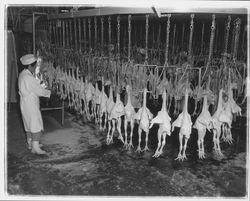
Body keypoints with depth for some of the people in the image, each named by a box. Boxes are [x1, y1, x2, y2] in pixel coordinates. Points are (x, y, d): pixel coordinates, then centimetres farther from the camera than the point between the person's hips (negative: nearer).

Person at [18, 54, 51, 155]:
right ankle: (35, 147, -3)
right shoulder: (29, 77, -23)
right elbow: (39, 90, -17)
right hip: (30, 104, -10)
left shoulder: (22, 74, 8)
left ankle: (30, 143, 32)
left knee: (29, 124, 19)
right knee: (36, 125, -6)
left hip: (25, 102, 10)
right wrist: (49, 93, -2)